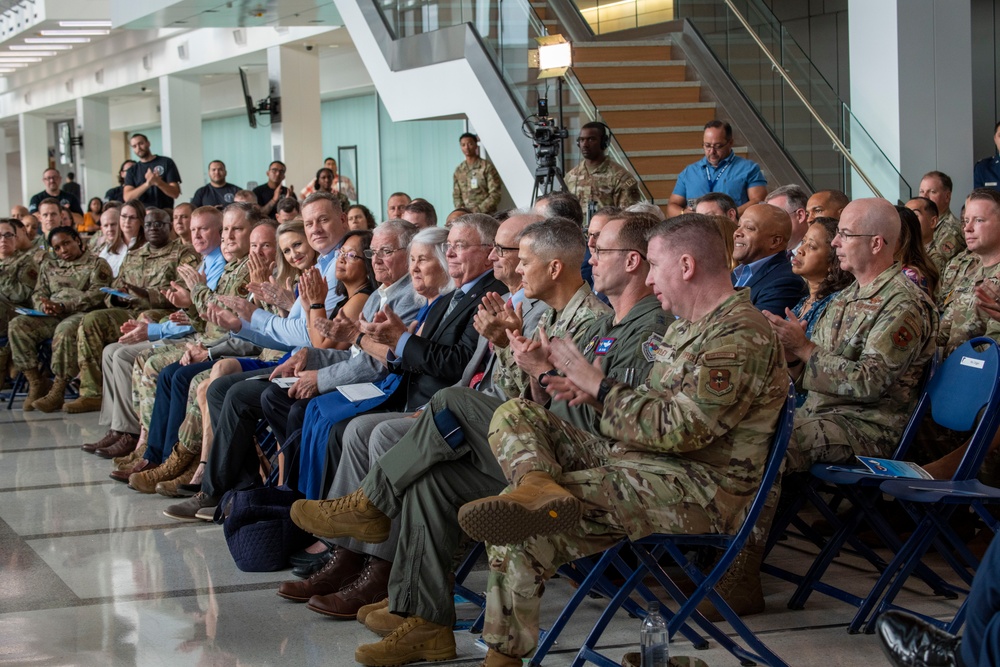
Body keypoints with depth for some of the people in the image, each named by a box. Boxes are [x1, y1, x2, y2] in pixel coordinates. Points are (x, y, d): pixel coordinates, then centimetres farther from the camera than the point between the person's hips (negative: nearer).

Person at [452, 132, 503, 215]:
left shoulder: (487, 167, 1)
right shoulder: (459, 171, 15)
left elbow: (495, 194, -3)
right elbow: (456, 195, 17)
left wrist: (479, 210, -12)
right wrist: (462, 209, -3)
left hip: (487, 215, -4)